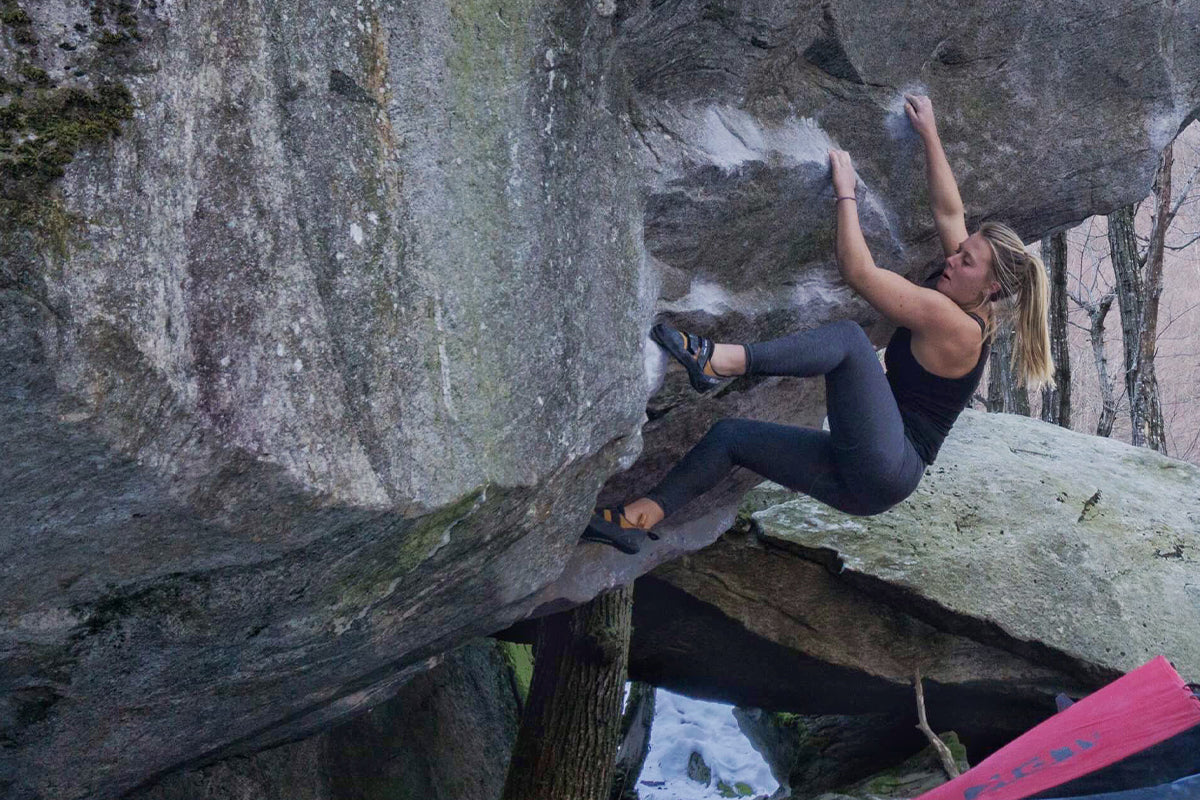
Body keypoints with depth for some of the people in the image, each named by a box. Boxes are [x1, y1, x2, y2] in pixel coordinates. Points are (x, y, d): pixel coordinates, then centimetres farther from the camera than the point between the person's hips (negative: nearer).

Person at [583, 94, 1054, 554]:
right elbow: (948, 211, 20)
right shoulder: (967, 307, 12)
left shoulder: (952, 323, -14)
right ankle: (639, 519, -4)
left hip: (885, 470, -10)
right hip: (865, 482, 10)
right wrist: (929, 135, 25)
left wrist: (845, 192, -10)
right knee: (730, 435, 2)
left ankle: (721, 361, -34)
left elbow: (858, 272, -19)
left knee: (848, 337, -24)